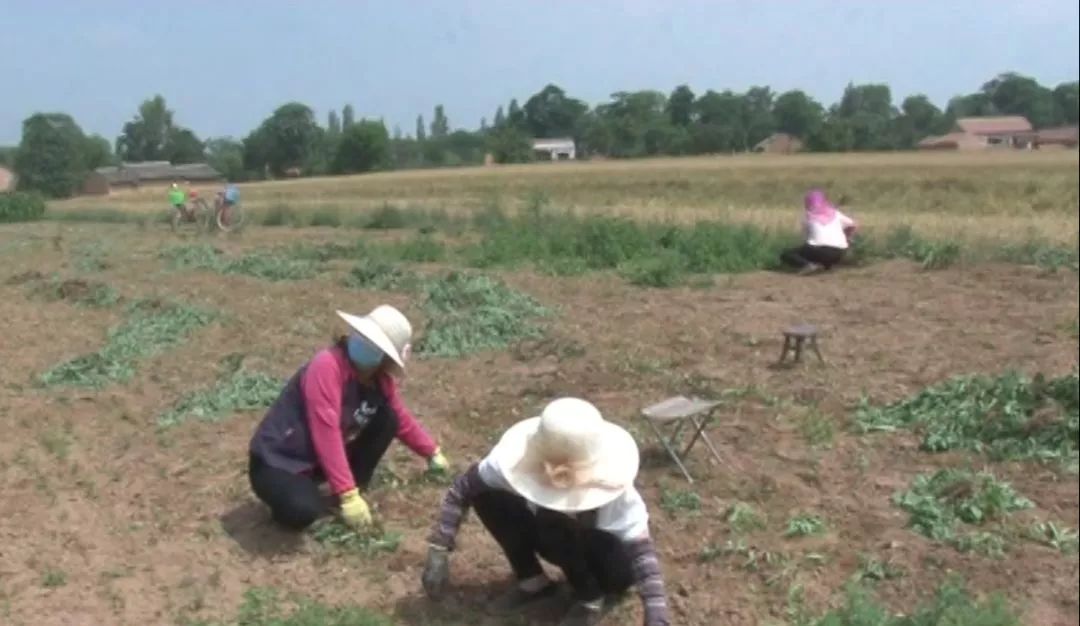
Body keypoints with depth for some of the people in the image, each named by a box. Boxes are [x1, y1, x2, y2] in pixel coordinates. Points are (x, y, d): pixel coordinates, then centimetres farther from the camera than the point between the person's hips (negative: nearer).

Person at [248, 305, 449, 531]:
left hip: (321, 461, 7)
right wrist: (348, 496, -32)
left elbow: (401, 419, 15)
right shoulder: (327, 366, -29)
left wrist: (432, 453, 20)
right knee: (303, 511, -36)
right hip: (277, 462, -7)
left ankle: (355, 491, 3)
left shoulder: (380, 378, -4)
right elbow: (326, 435, -32)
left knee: (387, 417, -5)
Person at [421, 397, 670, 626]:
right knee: (487, 496, -18)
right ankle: (533, 582, 0)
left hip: (607, 556, -4)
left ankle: (591, 599, -8)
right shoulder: (518, 457, -28)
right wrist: (438, 552, -26)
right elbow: (463, 489, -18)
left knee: (553, 523, -35)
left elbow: (641, 550, -38)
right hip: (558, 533, 4)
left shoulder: (609, 483, -36)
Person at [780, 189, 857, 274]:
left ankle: (807, 265, -16)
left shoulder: (808, 216, 11)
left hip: (820, 249, -5)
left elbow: (806, 233, 19)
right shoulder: (835, 213, 19)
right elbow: (852, 225, 23)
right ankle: (827, 265, 8)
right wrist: (844, 237, 39)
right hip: (839, 253, 5)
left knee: (786, 256, 9)